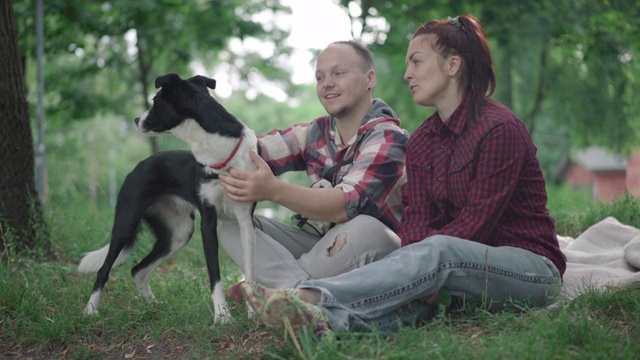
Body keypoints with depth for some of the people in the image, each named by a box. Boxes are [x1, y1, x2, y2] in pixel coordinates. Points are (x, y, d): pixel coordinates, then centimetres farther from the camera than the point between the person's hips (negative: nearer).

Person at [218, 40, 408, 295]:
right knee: (233, 227, -6)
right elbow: (254, 151, -6)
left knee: (364, 227, -39)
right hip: (328, 249, 6)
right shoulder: (315, 133, 6)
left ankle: (274, 285, -20)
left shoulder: (388, 138, -15)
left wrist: (274, 190, -43)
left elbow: (348, 204, -29)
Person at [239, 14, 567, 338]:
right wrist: (411, 275, -21)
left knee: (439, 250, -36)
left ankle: (310, 297, -52)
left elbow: (478, 218, -18)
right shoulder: (420, 141, 11)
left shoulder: (500, 129, -13)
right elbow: (417, 217, -1)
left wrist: (419, 257, -25)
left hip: (533, 268, -6)